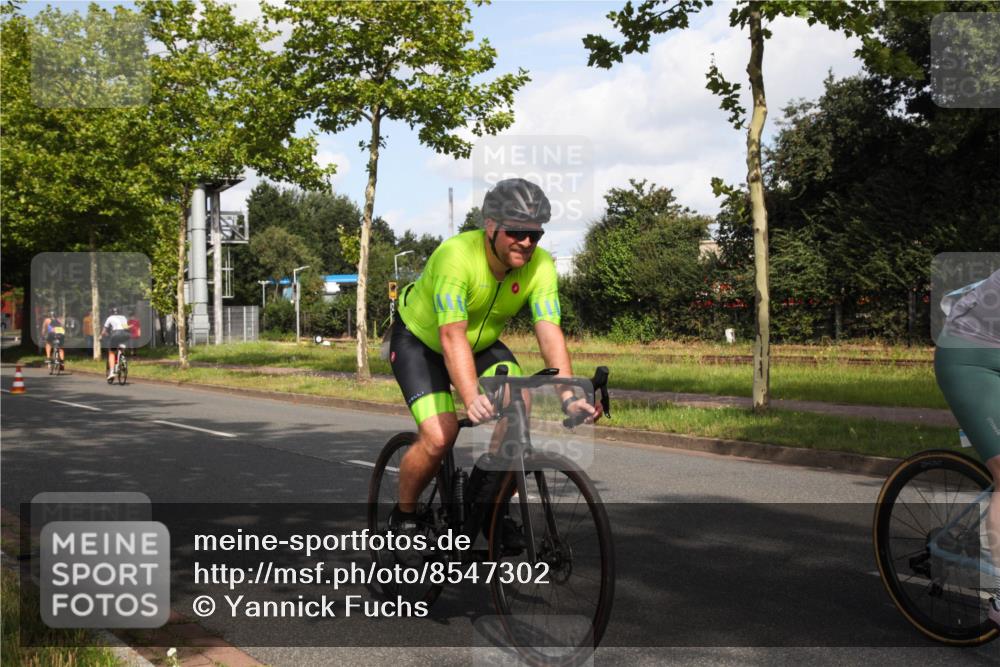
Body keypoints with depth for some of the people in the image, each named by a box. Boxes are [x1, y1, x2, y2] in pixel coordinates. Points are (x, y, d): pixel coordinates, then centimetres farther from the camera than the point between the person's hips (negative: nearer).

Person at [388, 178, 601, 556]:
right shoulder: (456, 255, -35)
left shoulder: (540, 266, -21)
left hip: (483, 344, 4)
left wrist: (568, 395, -46)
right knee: (440, 435, -23)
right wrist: (472, 399, -57)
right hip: (420, 341, -4)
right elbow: (452, 337, -43)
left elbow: (549, 332, -31)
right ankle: (403, 516, 4)